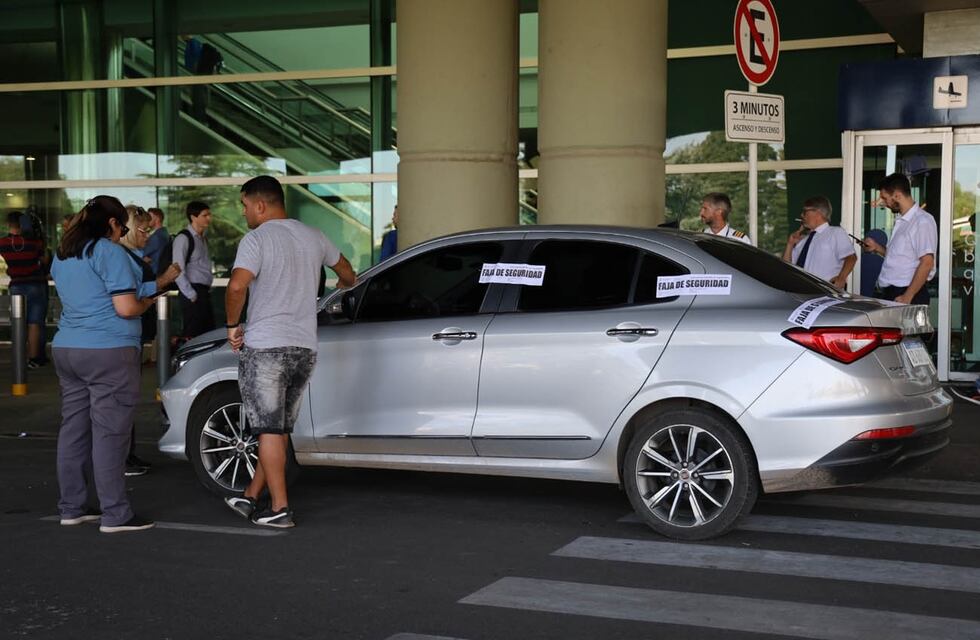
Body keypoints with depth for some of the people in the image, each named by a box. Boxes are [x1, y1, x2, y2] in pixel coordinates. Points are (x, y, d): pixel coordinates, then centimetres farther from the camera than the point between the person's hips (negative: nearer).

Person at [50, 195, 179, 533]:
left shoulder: (62, 255, 16)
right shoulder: (110, 252, -10)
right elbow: (126, 308, -16)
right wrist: (146, 301, 5)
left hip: (66, 349, 8)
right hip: (109, 353, -8)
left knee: (73, 429, 11)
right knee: (109, 433, -6)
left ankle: (71, 508, 17)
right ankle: (115, 515, -3)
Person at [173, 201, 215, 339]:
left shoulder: (203, 239, 17)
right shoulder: (183, 238, -10)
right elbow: (178, 271, -16)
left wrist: (207, 290, 13)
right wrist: (191, 295, -16)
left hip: (204, 292, 9)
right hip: (193, 292, -9)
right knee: (192, 335, -8)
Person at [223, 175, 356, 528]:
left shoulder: (257, 238, -9)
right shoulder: (313, 237, 12)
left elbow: (236, 286, -24)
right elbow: (345, 269, 30)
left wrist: (233, 325, -8)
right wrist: (346, 284, 53)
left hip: (265, 347, -6)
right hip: (305, 347, 6)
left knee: (270, 430, -1)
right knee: (280, 429, 13)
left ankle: (279, 509, -1)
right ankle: (251, 498, 20)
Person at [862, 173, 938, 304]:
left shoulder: (923, 221, -11)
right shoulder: (901, 221, 16)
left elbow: (927, 263, -18)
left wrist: (907, 297, -20)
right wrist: (877, 248, 12)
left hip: (909, 294, -8)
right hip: (888, 293, 8)